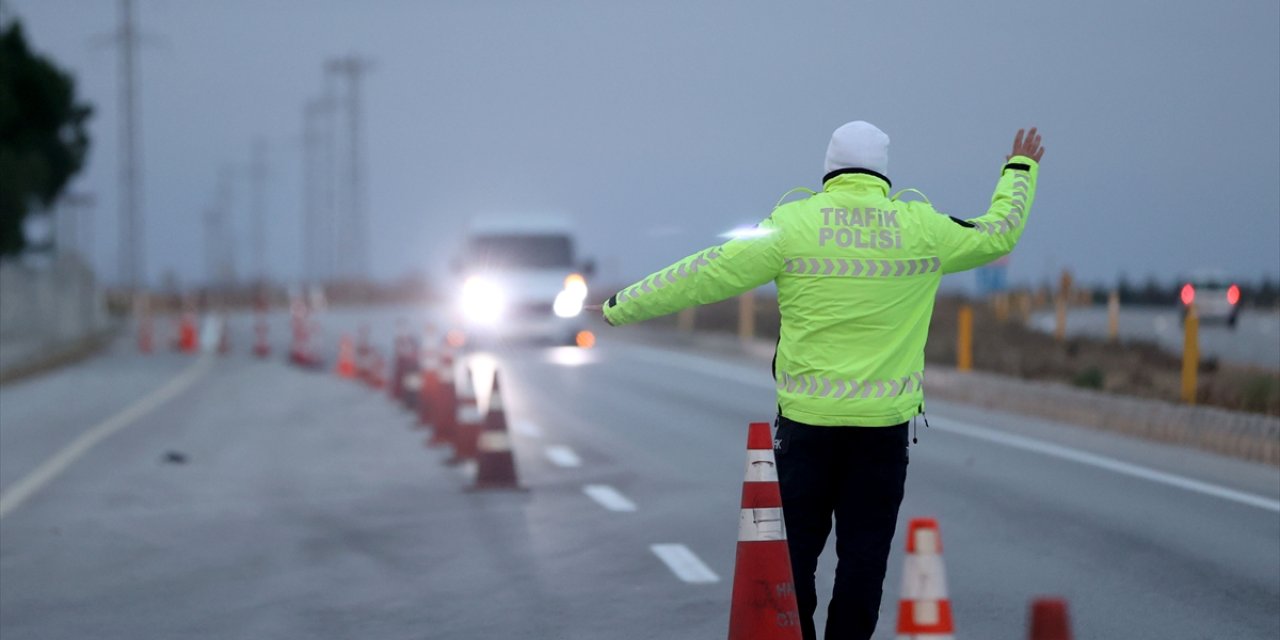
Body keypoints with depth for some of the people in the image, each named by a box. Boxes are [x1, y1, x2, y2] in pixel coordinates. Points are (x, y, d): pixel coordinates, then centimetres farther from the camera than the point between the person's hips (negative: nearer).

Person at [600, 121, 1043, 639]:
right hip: (885, 422, 1)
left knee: (796, 549, 8)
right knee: (864, 555, 6)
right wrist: (1020, 170, 37)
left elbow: (707, 274, -3)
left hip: (808, 420, -1)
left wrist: (622, 306, 7)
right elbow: (997, 234, 18)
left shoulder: (794, 223, -5)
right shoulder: (922, 228, 0)